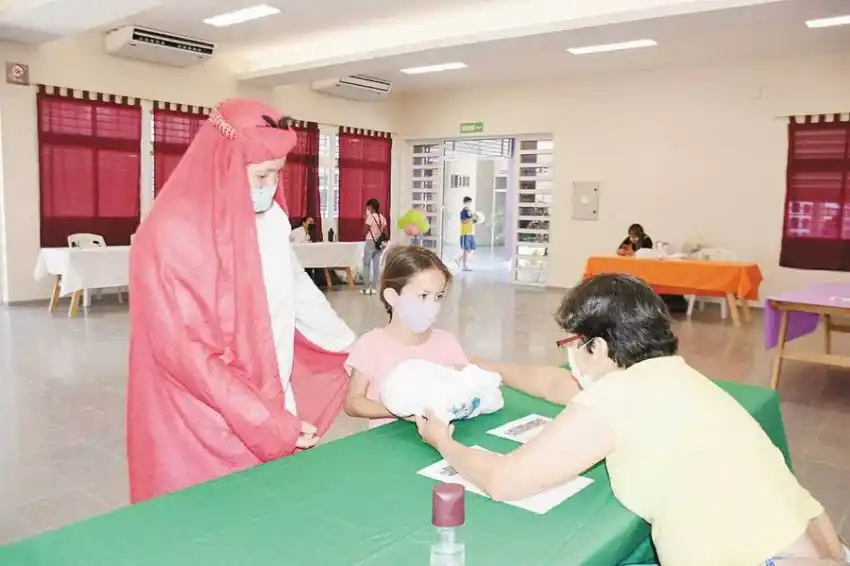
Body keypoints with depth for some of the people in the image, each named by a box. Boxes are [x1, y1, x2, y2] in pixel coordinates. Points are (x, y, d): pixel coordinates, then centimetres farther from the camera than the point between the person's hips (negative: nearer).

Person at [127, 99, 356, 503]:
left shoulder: (271, 218, 1)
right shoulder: (172, 234, -19)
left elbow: (299, 292, 13)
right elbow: (189, 353, -20)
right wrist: (270, 424, -20)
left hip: (270, 408, 6)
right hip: (202, 427, -6)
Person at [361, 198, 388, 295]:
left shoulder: (370, 217, -13)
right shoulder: (382, 217, 7)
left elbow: (365, 231, -11)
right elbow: (385, 233, 9)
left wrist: (365, 220, -3)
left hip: (370, 243, -6)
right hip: (379, 243, 6)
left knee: (366, 265, 3)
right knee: (376, 265, 7)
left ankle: (366, 288, 2)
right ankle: (373, 288, 9)